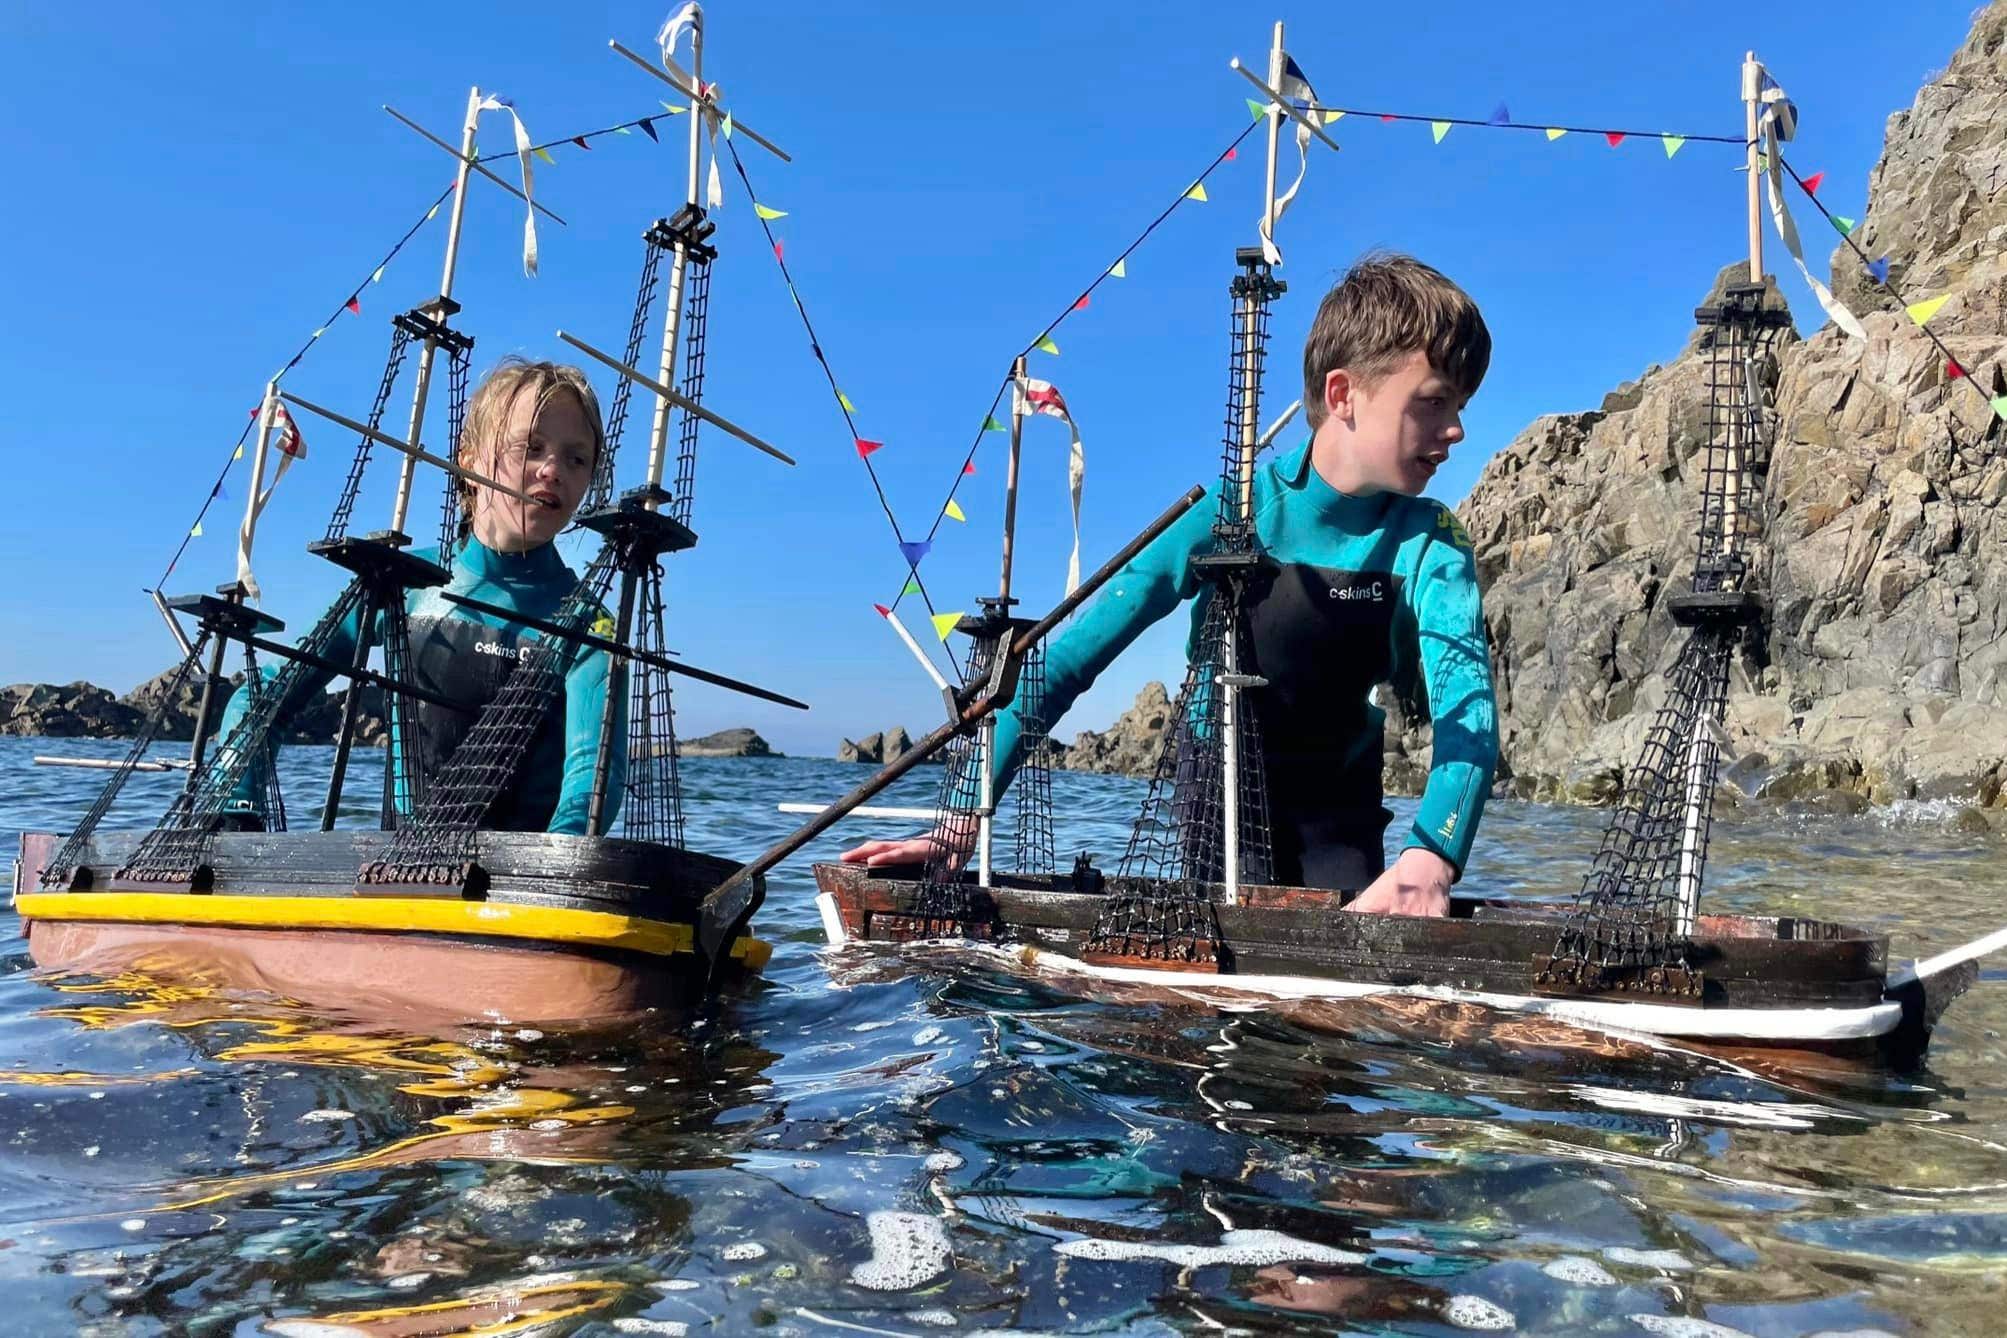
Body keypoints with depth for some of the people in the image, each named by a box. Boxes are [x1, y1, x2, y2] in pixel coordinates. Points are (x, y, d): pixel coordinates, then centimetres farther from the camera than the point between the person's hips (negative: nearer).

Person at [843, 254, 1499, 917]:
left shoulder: (1429, 544, -17)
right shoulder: (1233, 510, -22)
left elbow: (1467, 703, -32)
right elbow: (1068, 662, -24)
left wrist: (1430, 857, -52)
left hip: (1340, 837, 2)